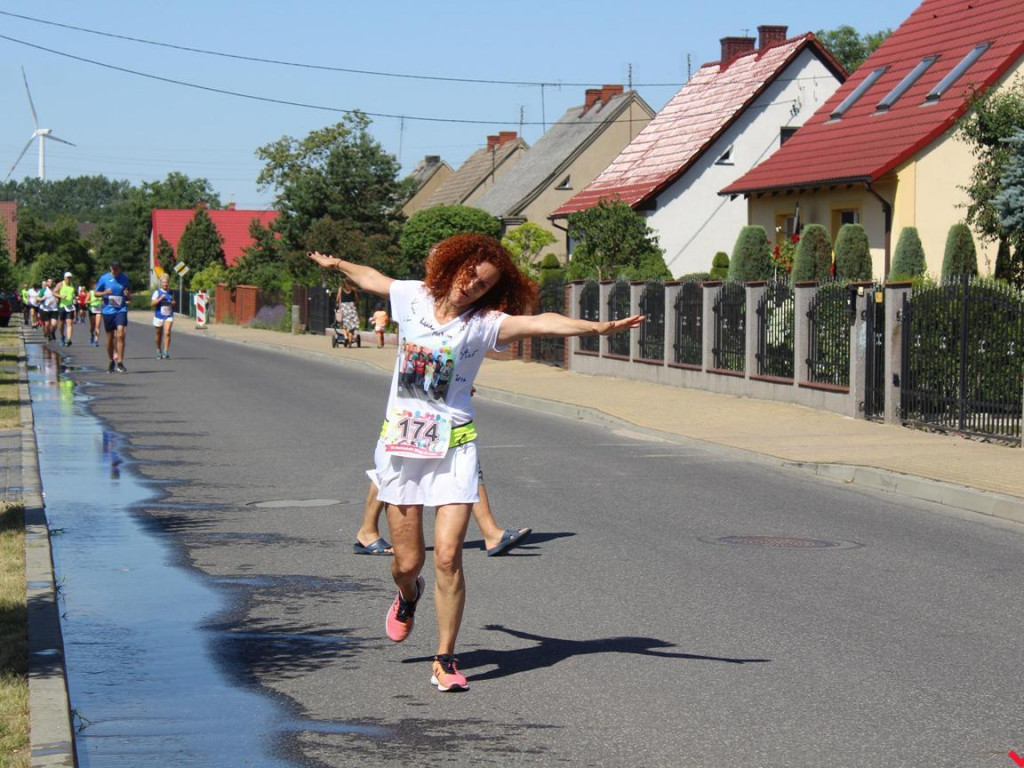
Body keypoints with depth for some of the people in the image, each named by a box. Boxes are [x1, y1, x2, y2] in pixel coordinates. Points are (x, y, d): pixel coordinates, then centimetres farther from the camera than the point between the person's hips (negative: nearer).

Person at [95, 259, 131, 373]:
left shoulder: (125, 278, 4)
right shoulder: (104, 278, 2)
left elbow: (129, 297, 16)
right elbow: (96, 292, 9)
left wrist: (128, 295, -9)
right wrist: (104, 293, -11)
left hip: (121, 310, -1)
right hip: (108, 311, 1)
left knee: (120, 335, -16)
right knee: (110, 338, 7)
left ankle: (120, 362, -16)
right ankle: (112, 362, 22)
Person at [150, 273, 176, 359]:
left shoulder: (171, 293, 9)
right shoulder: (157, 292, -2)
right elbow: (152, 304, -9)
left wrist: (173, 303, 1)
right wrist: (160, 299, -20)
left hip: (169, 316, 1)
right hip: (159, 315, -1)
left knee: (167, 332, -16)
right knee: (159, 334, 11)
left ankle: (166, 352, -18)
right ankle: (159, 351, 30)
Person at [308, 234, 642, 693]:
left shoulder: (485, 323, -6)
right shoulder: (413, 297, 3)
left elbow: (538, 323, -23)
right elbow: (370, 278, 24)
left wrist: (597, 327, -37)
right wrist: (334, 264, 42)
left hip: (454, 448, -2)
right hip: (401, 444, 2)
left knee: (447, 557, -12)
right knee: (407, 561, 5)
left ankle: (445, 660, 1)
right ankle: (408, 596, 43)